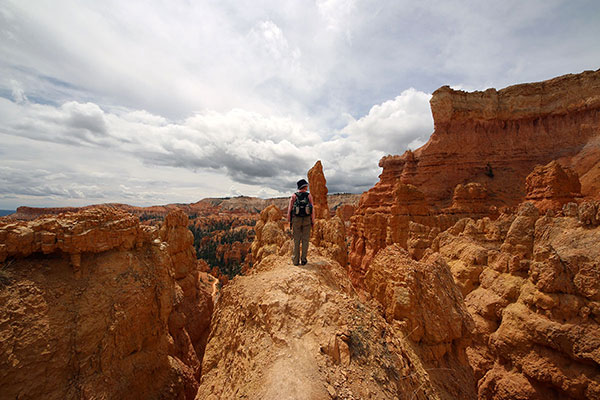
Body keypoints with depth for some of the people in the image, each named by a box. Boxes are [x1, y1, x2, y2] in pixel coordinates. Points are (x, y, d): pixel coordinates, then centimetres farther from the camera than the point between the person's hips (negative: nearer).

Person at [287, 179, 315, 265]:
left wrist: (289, 222, 4)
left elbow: (289, 209, -4)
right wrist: (313, 222, 3)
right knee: (305, 240, 8)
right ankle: (303, 259, 11)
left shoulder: (294, 196, -1)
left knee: (296, 240, 7)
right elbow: (312, 210, -5)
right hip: (307, 220, 0)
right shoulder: (309, 196, -2)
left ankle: (296, 260, 9)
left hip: (296, 220, 0)